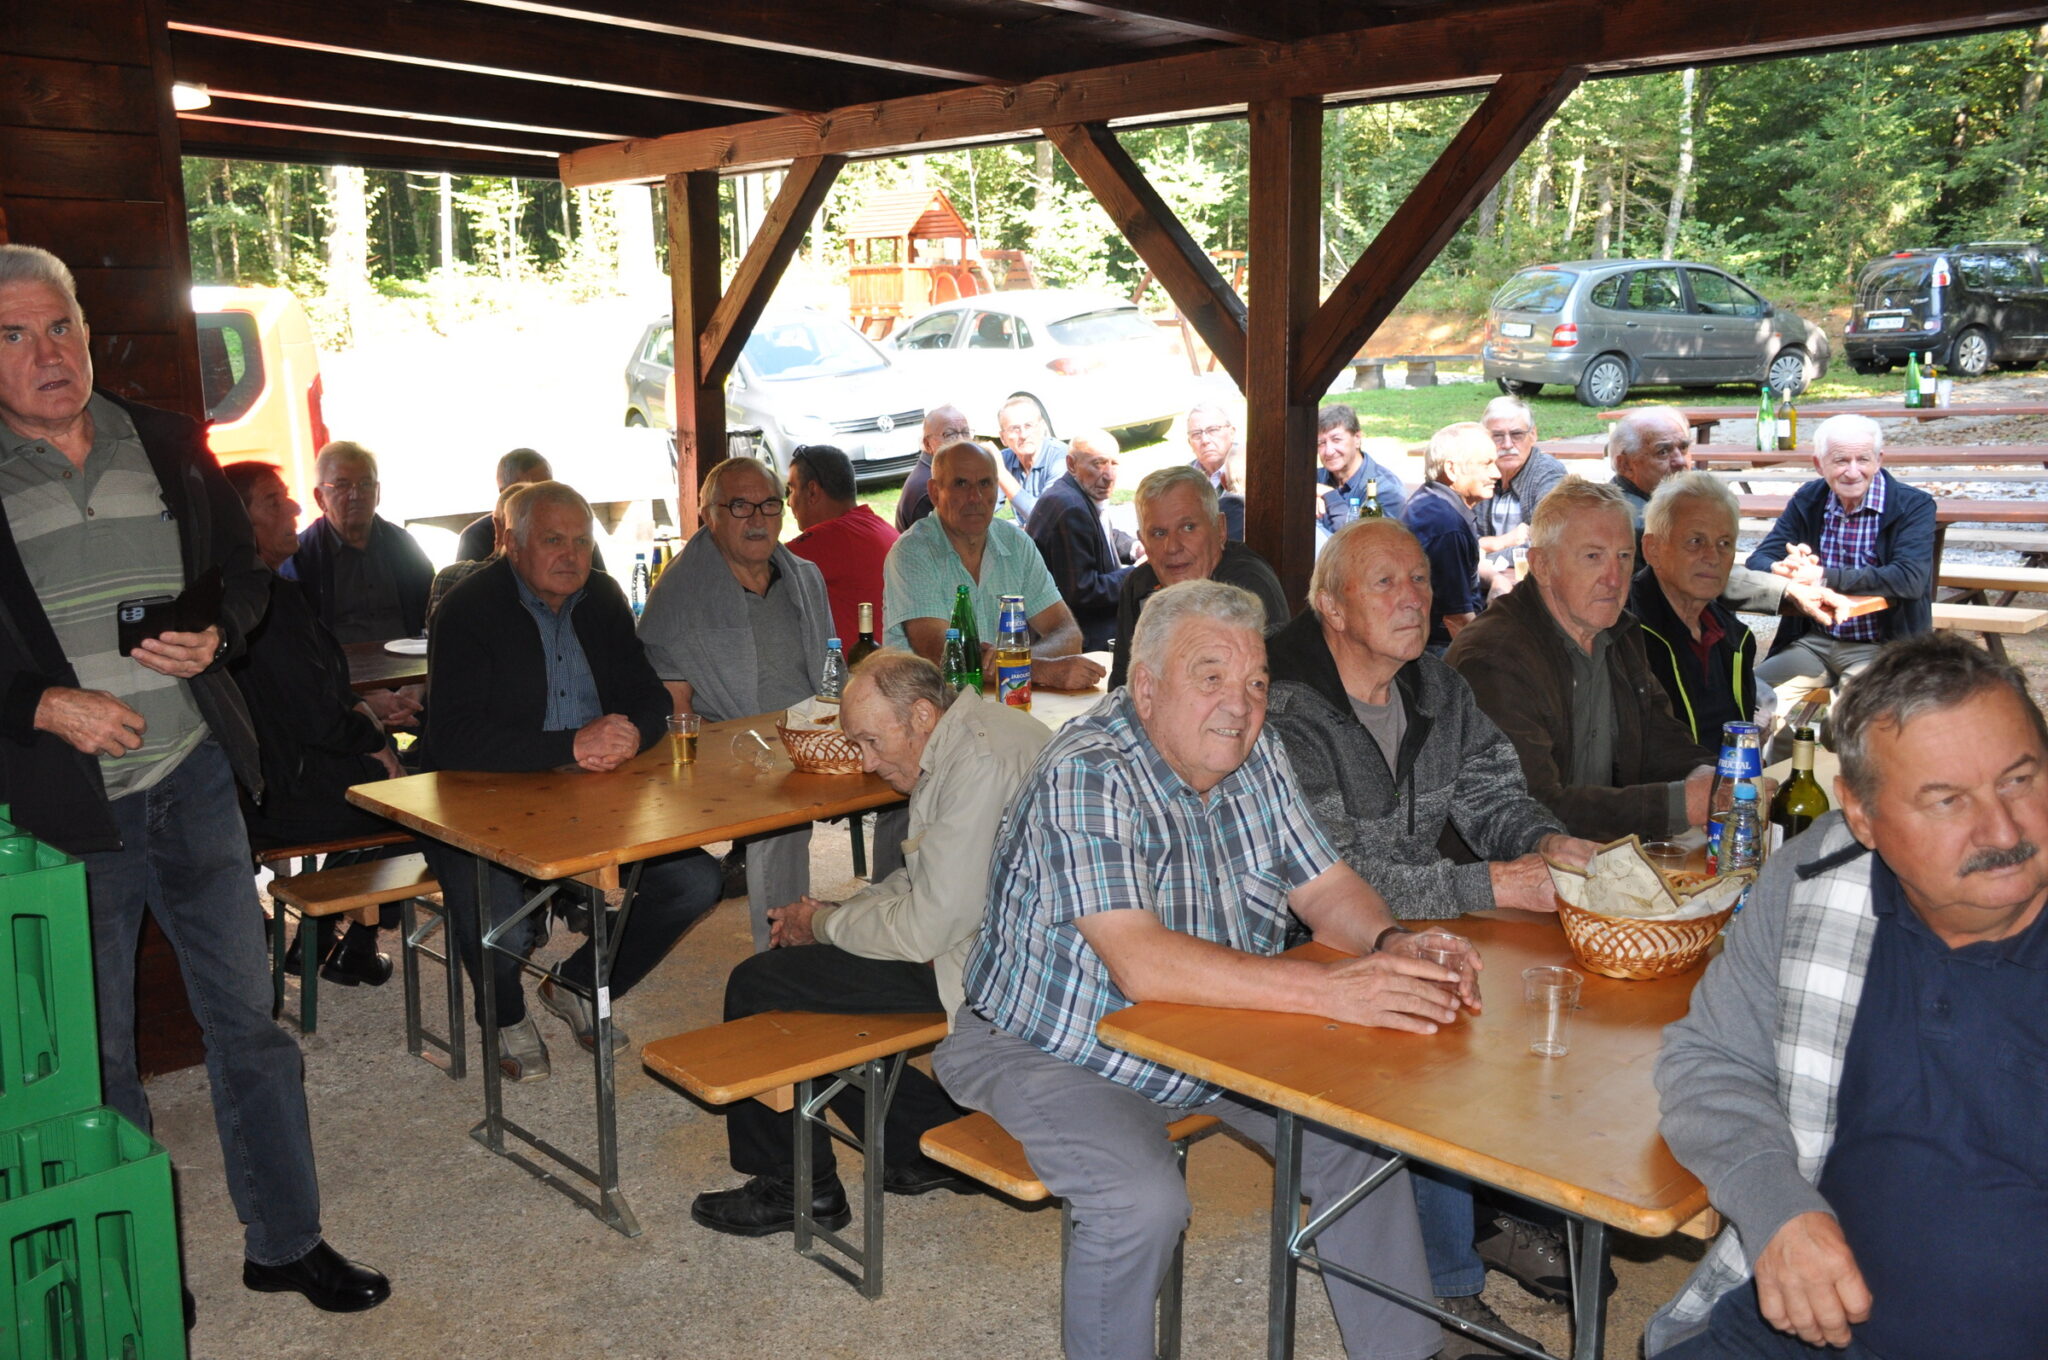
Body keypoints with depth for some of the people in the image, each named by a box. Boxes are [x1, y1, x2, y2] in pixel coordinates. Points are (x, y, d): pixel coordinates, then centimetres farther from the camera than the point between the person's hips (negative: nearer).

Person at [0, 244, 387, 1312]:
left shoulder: (169, 447, 5)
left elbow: (244, 574, 13)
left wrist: (213, 637, -6)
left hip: (195, 783, 3)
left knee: (247, 1019, 10)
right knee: (92, 1057, 11)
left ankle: (286, 1242, 25)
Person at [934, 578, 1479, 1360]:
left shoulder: (1254, 758, -3)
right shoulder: (1087, 775, -27)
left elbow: (1324, 887, 2)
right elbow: (1142, 965, -37)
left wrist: (1392, 944, -22)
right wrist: (1329, 989, -42)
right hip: (1054, 1052, -7)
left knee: (1362, 1137, -2)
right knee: (1142, 1200, -29)